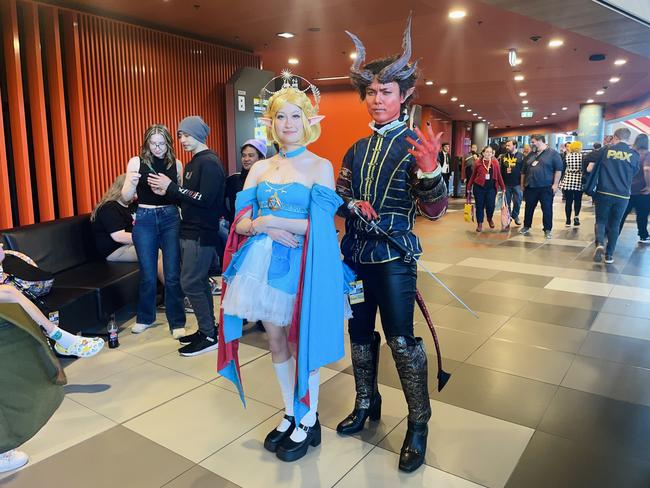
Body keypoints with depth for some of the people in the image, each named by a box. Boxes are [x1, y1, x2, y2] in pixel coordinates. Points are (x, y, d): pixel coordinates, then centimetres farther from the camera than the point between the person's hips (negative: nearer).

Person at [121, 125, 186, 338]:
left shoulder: (176, 164, 2)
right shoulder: (136, 162, -1)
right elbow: (126, 198, -3)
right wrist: (131, 182, -23)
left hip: (170, 218, 0)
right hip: (144, 220, 0)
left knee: (172, 274, 1)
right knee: (147, 274, 9)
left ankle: (177, 322, 13)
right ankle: (145, 317, 31)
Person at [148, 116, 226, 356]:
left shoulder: (210, 163, -13)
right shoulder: (193, 163, 17)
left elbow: (205, 199, -22)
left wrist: (172, 187, -17)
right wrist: (165, 192, 3)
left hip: (201, 233, -10)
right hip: (190, 231, 10)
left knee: (190, 283, -8)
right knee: (199, 282, 14)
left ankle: (209, 336, 3)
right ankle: (207, 329, 24)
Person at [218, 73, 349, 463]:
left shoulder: (320, 166, -3)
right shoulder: (260, 169, 9)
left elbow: (320, 225, -13)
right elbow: (241, 223, 4)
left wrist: (270, 220, -14)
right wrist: (262, 227, -16)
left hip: (302, 266, -4)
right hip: (264, 263, 5)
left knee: (301, 344, 6)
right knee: (277, 343, 14)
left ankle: (309, 421, 26)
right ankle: (291, 414, 34)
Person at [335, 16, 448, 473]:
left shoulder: (416, 145, -6)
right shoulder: (356, 150, 10)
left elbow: (435, 211, -13)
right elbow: (338, 197, 13)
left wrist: (431, 170, -31)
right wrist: (353, 205, -10)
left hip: (394, 257, -5)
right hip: (355, 254, 6)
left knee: (401, 339, -2)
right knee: (360, 333, 15)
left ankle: (419, 425, 18)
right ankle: (366, 404, 36)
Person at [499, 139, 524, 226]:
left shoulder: (521, 156, -3)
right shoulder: (503, 157, 6)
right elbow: (500, 170, 5)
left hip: (517, 184, -2)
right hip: (506, 184, 2)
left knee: (517, 202, 7)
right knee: (507, 202, 10)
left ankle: (515, 216, 27)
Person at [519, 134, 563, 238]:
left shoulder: (553, 153, -3)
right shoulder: (531, 155, 13)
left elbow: (558, 169, -7)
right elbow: (524, 171, 18)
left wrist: (555, 184, -14)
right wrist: (522, 184, 15)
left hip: (546, 187, -5)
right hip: (530, 187, 5)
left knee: (547, 209, 1)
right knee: (529, 208, 11)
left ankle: (547, 230, 9)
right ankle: (526, 227, 23)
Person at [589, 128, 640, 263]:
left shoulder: (606, 149, 0)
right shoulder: (634, 154, 3)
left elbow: (590, 168, -1)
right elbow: (634, 173, 16)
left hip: (604, 192, -1)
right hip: (622, 195, 1)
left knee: (601, 220, 11)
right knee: (614, 224, 12)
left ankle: (599, 244, -16)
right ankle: (609, 254, 14)